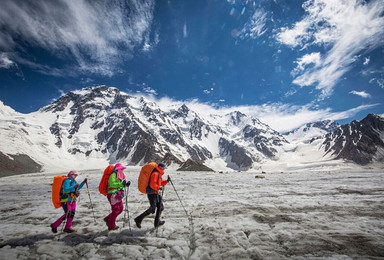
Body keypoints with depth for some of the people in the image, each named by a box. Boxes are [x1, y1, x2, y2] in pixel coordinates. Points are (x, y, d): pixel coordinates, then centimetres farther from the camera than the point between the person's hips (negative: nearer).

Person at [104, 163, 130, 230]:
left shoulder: (119, 176, 16)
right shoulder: (113, 175, -15)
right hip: (113, 195, -10)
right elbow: (112, 184, -29)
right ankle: (111, 226, 15)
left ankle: (108, 219, 27)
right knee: (116, 210, -2)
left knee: (121, 208, 12)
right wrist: (121, 184, -33)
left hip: (118, 195, 10)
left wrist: (126, 184, 3)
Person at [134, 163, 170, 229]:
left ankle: (157, 222, 26)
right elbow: (152, 185, -27)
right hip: (152, 193, -10)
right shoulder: (155, 174, -20)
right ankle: (138, 219, 10)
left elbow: (160, 183, 20)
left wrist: (167, 181, 8)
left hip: (155, 193, 10)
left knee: (160, 207, 14)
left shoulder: (158, 174, 13)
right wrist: (159, 188, -17)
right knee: (152, 209, -3)